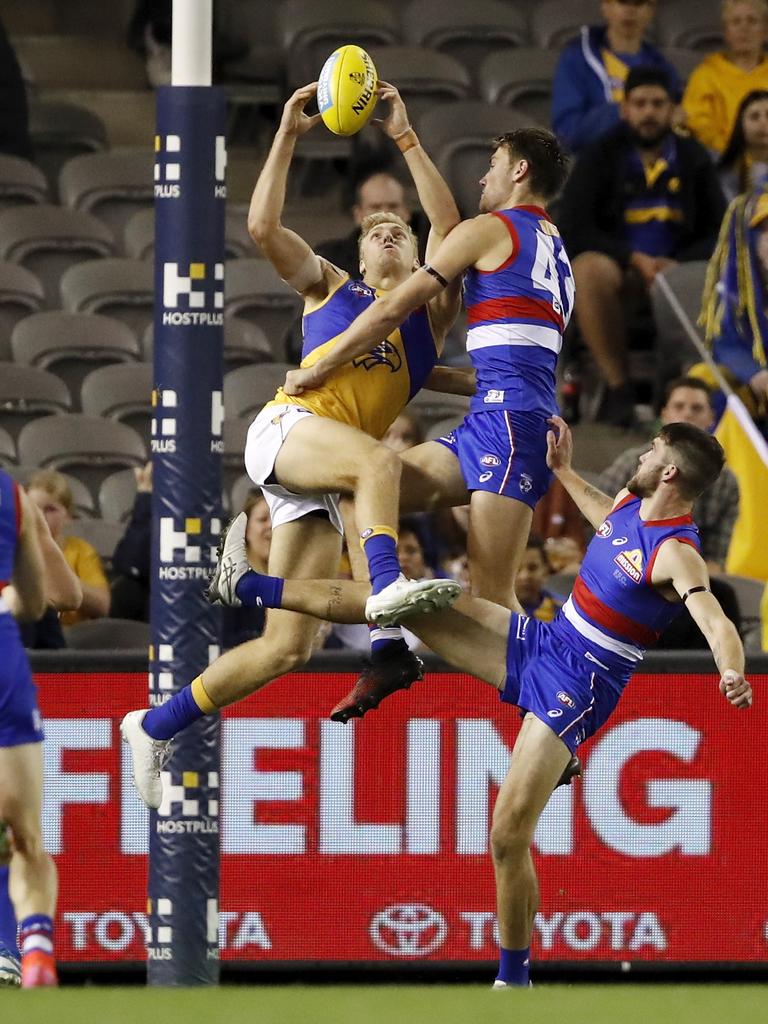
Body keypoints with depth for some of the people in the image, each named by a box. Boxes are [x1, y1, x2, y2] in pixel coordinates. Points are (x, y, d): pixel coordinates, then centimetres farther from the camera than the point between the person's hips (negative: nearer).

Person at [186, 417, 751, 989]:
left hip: (578, 691, -8)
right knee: (409, 599, 2)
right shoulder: (632, 503, 4)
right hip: (542, 641, 8)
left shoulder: (676, 553, -23)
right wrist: (562, 471, 38)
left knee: (509, 835, -12)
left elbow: (718, 623, -40)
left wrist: (732, 672, -59)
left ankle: (514, 979, 5)